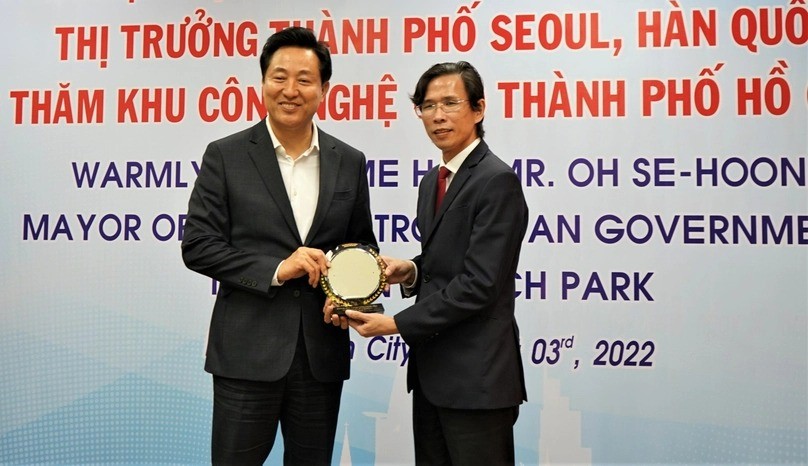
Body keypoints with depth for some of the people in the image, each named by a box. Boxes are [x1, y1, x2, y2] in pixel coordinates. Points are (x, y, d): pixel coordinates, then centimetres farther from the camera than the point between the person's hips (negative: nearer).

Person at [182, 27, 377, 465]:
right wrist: (275, 269, -16)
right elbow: (197, 246, -6)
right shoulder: (225, 155, -3)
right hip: (247, 351, -3)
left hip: (322, 351, 3)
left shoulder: (349, 162, 6)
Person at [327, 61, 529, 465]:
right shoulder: (432, 182, 14)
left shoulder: (497, 181, -13)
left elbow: (479, 283, -19)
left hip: (476, 376, -8)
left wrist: (396, 324, -15)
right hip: (431, 371, 8)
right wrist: (411, 272, -1)